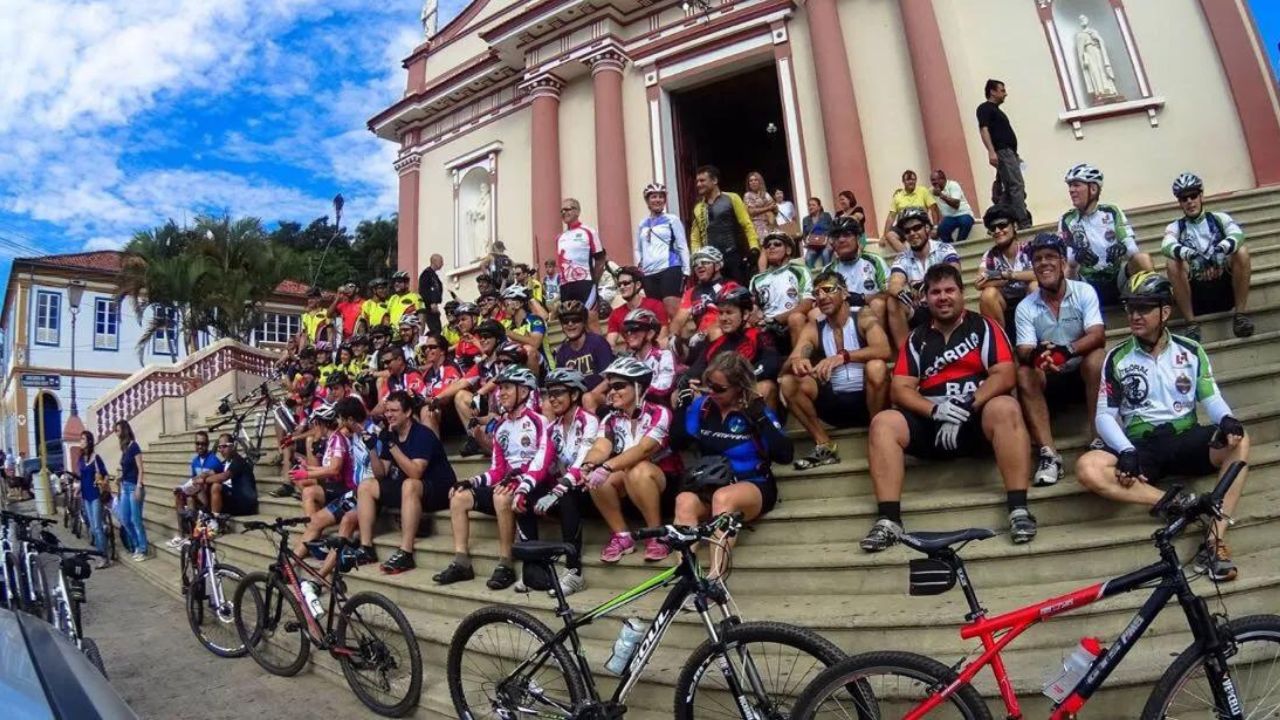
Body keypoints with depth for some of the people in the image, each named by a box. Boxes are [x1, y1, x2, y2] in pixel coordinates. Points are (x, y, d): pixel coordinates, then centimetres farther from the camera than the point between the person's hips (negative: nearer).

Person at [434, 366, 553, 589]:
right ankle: (461, 563, -2)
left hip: (534, 488, -8)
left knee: (501, 498, -37)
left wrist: (522, 486, -34)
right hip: (508, 485, 8)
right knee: (459, 497, -5)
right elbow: (497, 470, 15)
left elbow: (543, 462, -22)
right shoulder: (501, 427, 16)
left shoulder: (538, 421, -9)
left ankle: (505, 565, -22)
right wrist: (472, 482, -1)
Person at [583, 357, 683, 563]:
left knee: (637, 471, -37)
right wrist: (588, 465, -40)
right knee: (596, 478, -24)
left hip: (663, 477, -5)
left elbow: (643, 449, -32)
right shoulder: (610, 419, 0)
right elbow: (600, 449, -16)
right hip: (627, 479, 5)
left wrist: (607, 467, -45)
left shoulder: (658, 413, -16)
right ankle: (621, 536, -10)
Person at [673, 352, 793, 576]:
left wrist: (761, 419, -18)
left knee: (723, 497, -37)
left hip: (753, 486, -2)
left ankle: (714, 579, -39)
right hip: (708, 486, 3)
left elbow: (785, 454, -10)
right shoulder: (701, 405, 6)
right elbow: (677, 443, 3)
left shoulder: (756, 410, -1)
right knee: (684, 501, -32)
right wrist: (682, 404, -4)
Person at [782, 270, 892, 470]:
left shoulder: (864, 320, -4)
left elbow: (885, 351, -24)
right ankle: (824, 446, -8)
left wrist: (842, 356, -40)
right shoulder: (813, 329, 4)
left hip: (866, 399, -3)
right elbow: (786, 366, -6)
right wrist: (795, 363, -32)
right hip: (835, 404, 3)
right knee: (789, 382, -17)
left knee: (876, 367, -32)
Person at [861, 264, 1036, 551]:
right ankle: (888, 520, -28)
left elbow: (1005, 376, -4)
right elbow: (900, 389, 5)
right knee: (883, 423, -24)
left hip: (977, 419, -2)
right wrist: (936, 410, -14)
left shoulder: (984, 327, 9)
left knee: (1005, 408, -34)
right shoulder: (916, 339, 15)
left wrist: (966, 408, -17)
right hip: (931, 423, 2)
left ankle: (1018, 508, -30)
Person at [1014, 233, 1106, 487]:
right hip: (1051, 380, 1)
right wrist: (1034, 354, -38)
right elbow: (1023, 353, -12)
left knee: (1096, 358, -32)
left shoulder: (1084, 291, -5)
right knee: (1024, 374, -29)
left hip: (1083, 372, -1)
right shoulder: (1025, 307, -3)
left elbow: (1098, 336, -18)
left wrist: (1068, 350, -39)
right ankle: (1049, 454, -33)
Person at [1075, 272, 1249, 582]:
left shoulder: (1190, 350, 7)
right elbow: (1105, 416, -1)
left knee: (1237, 440, -32)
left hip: (1187, 441, 2)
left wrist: (1226, 419, -20)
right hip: (1140, 448, -1)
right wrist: (1126, 451, -18)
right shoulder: (1116, 358, 2)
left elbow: (1211, 398, 5)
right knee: (1088, 468, -31)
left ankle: (1216, 538, -29)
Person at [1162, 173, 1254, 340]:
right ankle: (1191, 323, -21)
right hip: (1196, 293, -1)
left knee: (1241, 251, -23)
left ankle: (1240, 314, -15)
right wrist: (1190, 254, -40)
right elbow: (1167, 246, -19)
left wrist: (1222, 249, -37)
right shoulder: (1175, 227, 4)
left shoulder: (1219, 218, 7)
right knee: (1174, 263, -27)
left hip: (1226, 288, 1)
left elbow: (1237, 234, -15)